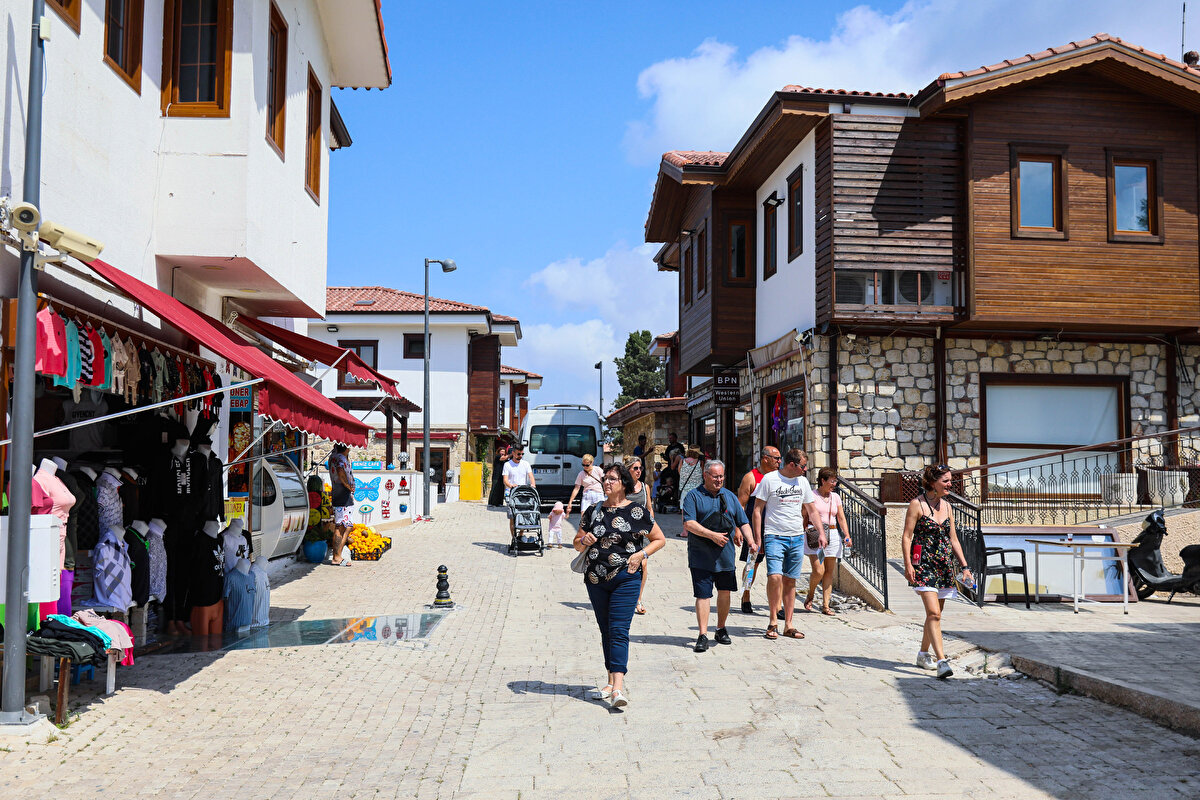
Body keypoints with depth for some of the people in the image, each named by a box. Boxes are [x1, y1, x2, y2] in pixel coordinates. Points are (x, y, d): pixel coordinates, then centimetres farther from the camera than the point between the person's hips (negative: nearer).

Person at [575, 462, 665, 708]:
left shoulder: (637, 512, -1)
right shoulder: (594, 511, 9)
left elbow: (659, 539, 8)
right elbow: (577, 543, 16)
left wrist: (641, 554, -8)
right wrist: (584, 542, -7)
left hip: (626, 579, -4)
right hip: (596, 580, 4)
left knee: (619, 630, -13)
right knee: (606, 631, 12)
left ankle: (618, 687, -18)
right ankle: (612, 679, 23)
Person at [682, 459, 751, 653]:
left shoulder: (730, 497, 13)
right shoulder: (693, 497, -2)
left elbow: (743, 522, 13)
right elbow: (688, 524, -13)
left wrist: (751, 540, -4)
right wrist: (712, 535, -20)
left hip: (726, 555, 4)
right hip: (701, 557, -4)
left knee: (725, 592, 10)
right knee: (703, 594, -6)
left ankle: (721, 630, 28)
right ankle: (703, 635, -3)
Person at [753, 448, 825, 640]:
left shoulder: (803, 482, 11)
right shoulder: (769, 479, -5)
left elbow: (811, 510, 20)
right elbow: (757, 510, -3)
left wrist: (821, 532, 8)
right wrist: (757, 538, -8)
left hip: (797, 538, 5)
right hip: (774, 536, -5)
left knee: (790, 581, 6)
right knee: (775, 576, -18)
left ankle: (788, 625, 13)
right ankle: (773, 621, -4)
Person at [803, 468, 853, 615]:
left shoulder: (835, 497, 13)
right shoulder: (812, 496, -2)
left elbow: (841, 518, 12)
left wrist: (847, 535, -1)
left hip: (833, 535, 5)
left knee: (829, 571, 3)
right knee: (818, 571, -13)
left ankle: (825, 605, 8)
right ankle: (810, 596, 14)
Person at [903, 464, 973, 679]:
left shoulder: (946, 506, 13)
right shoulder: (917, 504, -6)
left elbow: (954, 540, 17)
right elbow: (907, 536, -8)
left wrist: (965, 567, 12)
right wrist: (908, 565, -16)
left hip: (944, 566, 7)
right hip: (923, 565, -6)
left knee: (935, 615, 12)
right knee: (933, 613, -15)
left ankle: (923, 655, 27)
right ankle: (942, 661, -19)